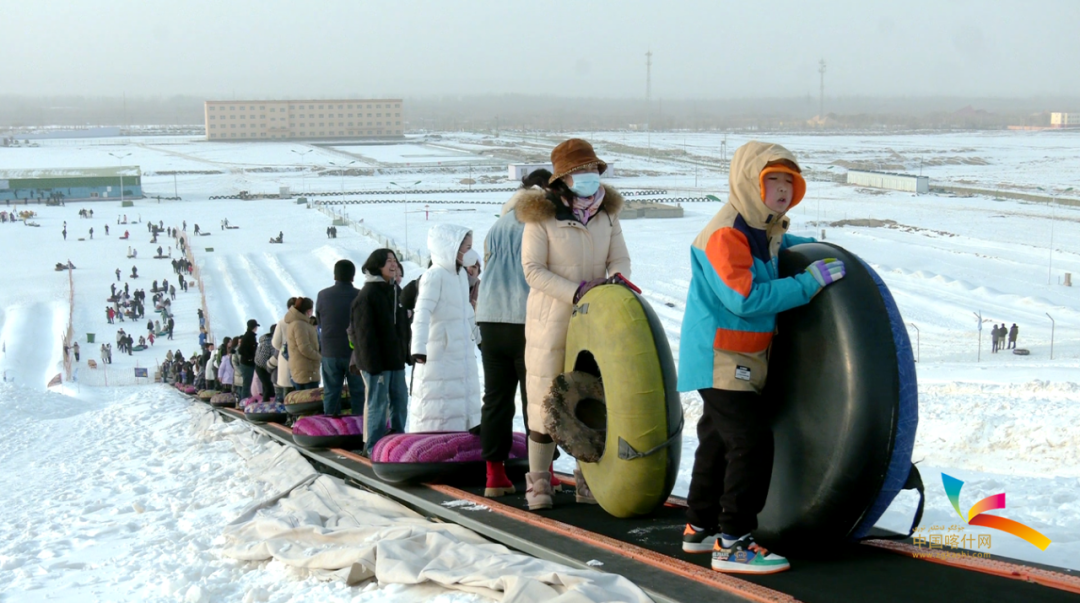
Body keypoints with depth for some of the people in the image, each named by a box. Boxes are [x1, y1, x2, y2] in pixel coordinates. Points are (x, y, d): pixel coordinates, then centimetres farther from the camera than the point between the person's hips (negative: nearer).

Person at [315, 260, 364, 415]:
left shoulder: (323, 295, -2)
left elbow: (319, 322, 8)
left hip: (330, 352, 2)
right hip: (355, 352, -2)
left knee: (331, 393, 6)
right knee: (358, 393, 4)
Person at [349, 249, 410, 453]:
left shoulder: (394, 292, 15)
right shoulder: (367, 295, -11)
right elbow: (365, 334, -15)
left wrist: (405, 353, 14)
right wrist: (373, 365, -19)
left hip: (396, 360, 8)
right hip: (377, 361, -8)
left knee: (400, 401, 12)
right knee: (377, 404, -4)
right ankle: (374, 447, 2)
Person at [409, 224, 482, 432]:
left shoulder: (461, 275, 11)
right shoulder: (434, 276, -15)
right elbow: (422, 313, -25)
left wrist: (478, 336, 35)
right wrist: (419, 348, -37)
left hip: (463, 357, 9)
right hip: (438, 355, -9)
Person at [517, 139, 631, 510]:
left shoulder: (606, 213, 6)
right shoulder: (541, 216, -8)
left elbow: (619, 259, 6)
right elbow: (532, 269, -12)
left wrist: (616, 280, -18)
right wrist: (575, 292, -21)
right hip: (551, 320, -4)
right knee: (545, 398, -1)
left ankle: (588, 479, 17)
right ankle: (538, 480, 9)